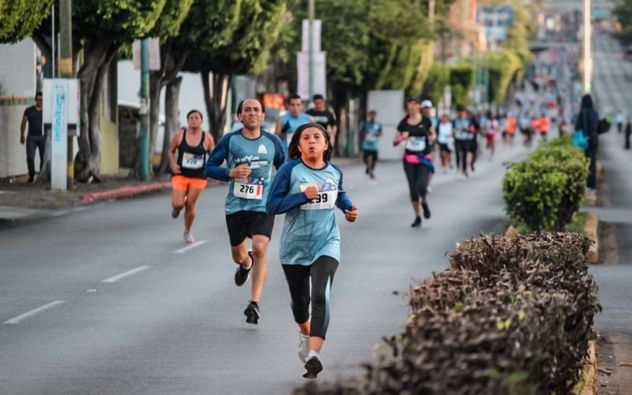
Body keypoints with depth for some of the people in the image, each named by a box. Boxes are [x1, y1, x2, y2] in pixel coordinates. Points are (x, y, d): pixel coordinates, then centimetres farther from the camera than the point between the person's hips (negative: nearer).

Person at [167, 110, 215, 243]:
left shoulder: (207, 138, -3)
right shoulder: (179, 135, -3)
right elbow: (170, 151, 8)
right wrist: (173, 164, -9)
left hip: (198, 177, 1)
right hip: (180, 174, 0)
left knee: (190, 205, 3)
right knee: (178, 203, -14)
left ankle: (187, 232, 26)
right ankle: (176, 207, 26)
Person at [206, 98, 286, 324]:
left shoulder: (272, 142, 3)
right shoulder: (230, 140, -1)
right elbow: (209, 168, 1)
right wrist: (231, 173, -16)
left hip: (263, 206, -1)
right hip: (236, 205, 1)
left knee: (260, 248, -20)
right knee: (238, 254, 13)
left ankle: (255, 303, -19)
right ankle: (246, 264, 53)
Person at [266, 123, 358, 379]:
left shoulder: (334, 172, 2)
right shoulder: (290, 170, -10)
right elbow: (272, 205, -14)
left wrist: (349, 208, 4)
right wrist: (304, 196, -24)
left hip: (326, 244, 0)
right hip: (295, 246, 0)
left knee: (321, 297, -20)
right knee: (300, 300, 15)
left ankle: (313, 355, -25)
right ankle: (305, 332, 50)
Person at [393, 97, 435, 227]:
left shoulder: (425, 121, -1)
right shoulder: (404, 123, 0)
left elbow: (432, 134, 16)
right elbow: (395, 142, 3)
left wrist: (432, 138, -5)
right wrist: (401, 138, -16)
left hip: (423, 159, -2)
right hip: (409, 159, 2)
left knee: (421, 186, -18)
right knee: (413, 189, 2)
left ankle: (424, 203, 17)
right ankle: (417, 217, 16)